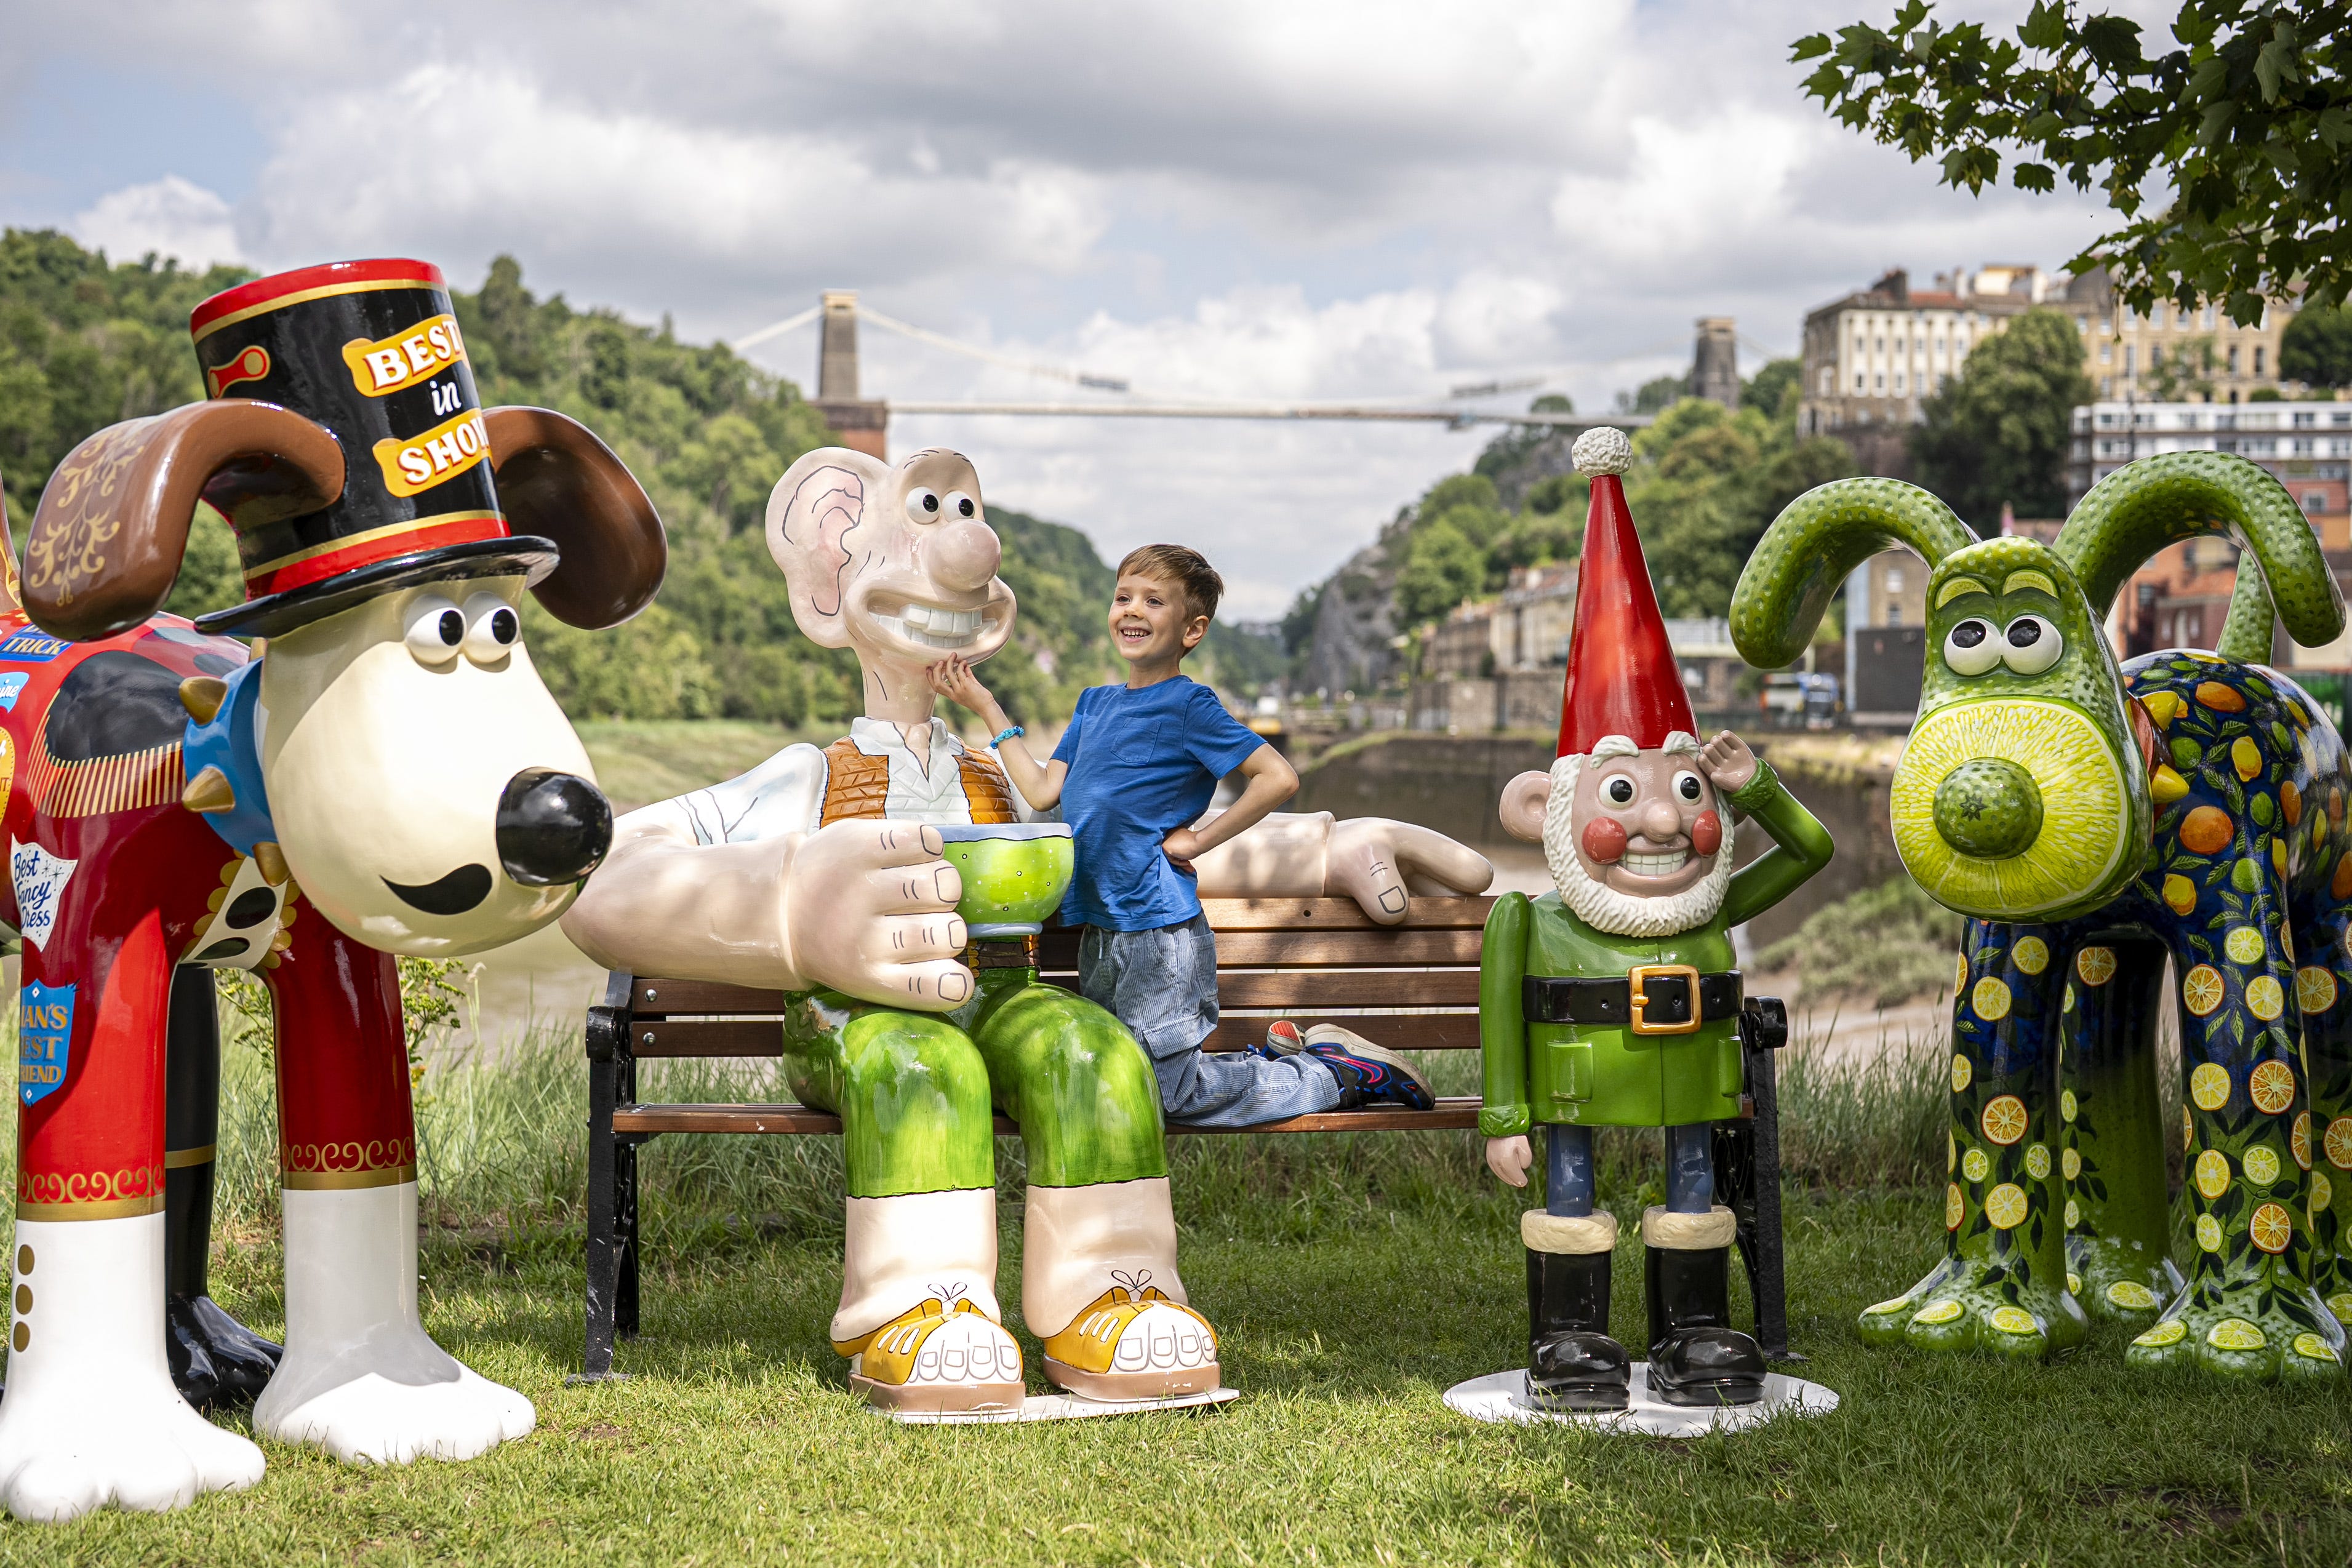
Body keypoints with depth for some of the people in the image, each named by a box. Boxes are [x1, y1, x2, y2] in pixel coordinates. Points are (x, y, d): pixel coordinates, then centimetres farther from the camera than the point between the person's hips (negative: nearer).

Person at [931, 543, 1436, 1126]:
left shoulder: (1187, 705, -11)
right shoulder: (1094, 703, 13)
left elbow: (1278, 777, -18)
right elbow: (1043, 792, 8)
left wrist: (1196, 841, -15)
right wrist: (985, 706, 9)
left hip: (1161, 932, -8)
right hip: (1100, 934, 8)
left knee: (1172, 1094, -5)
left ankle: (1335, 1073, 12)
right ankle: (1275, 1057, 25)